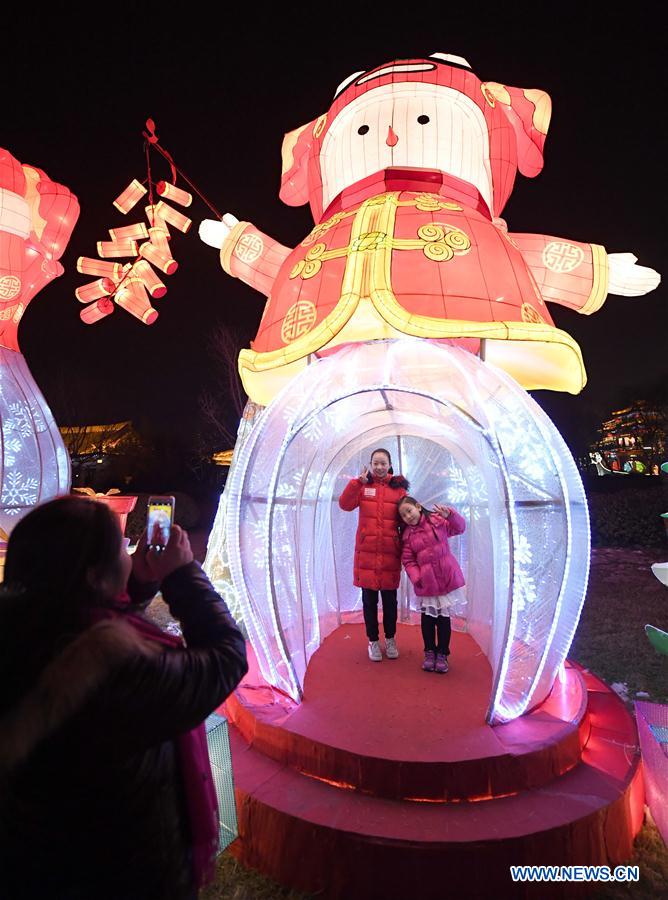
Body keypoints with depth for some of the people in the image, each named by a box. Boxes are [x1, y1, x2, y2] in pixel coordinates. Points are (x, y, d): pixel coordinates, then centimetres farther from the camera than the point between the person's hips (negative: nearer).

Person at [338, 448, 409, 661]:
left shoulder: (398, 488, 4)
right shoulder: (363, 486, 3)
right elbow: (345, 504, -10)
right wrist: (358, 482, -21)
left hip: (390, 553, 0)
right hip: (366, 552, 0)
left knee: (390, 599, 12)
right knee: (369, 599, 9)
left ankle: (390, 639, 31)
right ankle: (373, 641, 25)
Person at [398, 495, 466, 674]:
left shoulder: (437, 520, -2)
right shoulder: (407, 536, 1)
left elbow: (460, 528, -4)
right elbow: (408, 560, -1)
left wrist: (450, 515, -22)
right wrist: (416, 577, -15)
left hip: (446, 577, -1)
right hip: (426, 582, 1)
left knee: (443, 616, 8)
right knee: (427, 617, 10)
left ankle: (442, 654, 23)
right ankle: (429, 652, 28)